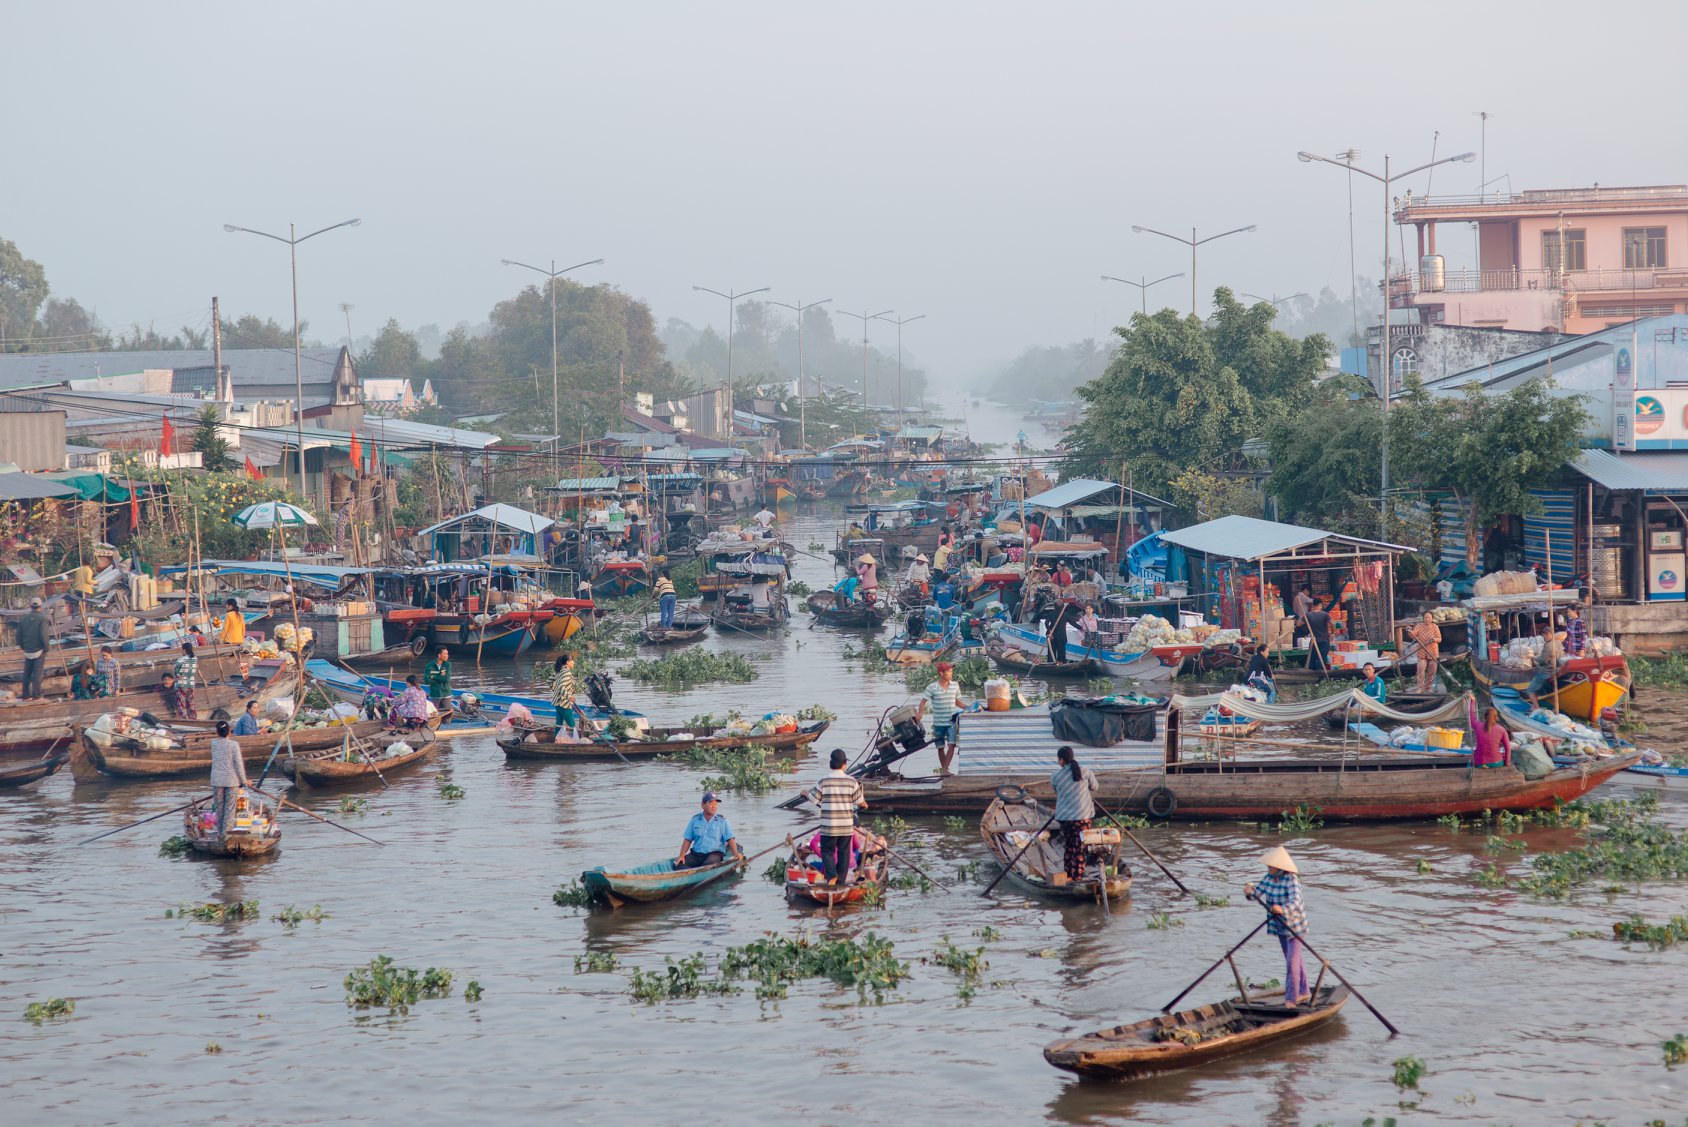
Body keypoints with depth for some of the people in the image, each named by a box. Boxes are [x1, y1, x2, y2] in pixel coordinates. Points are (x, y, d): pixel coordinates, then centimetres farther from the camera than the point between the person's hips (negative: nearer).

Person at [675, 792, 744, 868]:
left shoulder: (722, 820, 3)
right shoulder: (695, 819, 11)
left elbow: (730, 839, -3)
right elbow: (688, 840, 11)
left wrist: (736, 854, -20)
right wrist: (681, 856, -2)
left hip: (715, 854, -3)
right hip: (696, 854, 3)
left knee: (709, 864, -37)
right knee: (678, 864, -21)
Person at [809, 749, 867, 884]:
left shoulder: (824, 780, -8)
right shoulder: (851, 781, -4)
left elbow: (815, 799, -1)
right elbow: (859, 801, 5)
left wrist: (811, 791, 21)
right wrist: (865, 805, 29)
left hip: (828, 826, -1)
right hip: (846, 826, 1)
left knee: (827, 851, 9)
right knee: (843, 853, 11)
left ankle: (831, 875, -13)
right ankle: (840, 882, 13)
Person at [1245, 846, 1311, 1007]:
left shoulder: (1292, 880, -25)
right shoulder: (1270, 877, -2)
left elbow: (1295, 902, -38)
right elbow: (1258, 893, -1)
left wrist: (1283, 909, -57)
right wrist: (1249, 892, -24)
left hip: (1294, 925, -8)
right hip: (1280, 926, 8)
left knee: (1291, 962, -9)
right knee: (1294, 960, 20)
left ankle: (1291, 1000, -4)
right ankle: (1303, 993, 33)